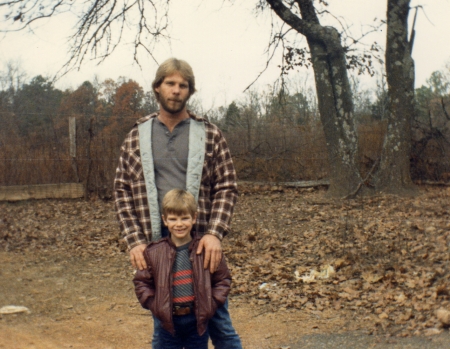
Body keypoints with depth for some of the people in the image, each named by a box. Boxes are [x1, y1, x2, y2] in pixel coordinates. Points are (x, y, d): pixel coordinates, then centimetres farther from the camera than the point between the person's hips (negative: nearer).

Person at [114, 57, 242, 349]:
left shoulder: (210, 134, 3)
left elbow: (227, 188, -1)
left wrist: (214, 233, -14)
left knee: (218, 321, 7)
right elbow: (123, 191, 5)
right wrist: (135, 240, -6)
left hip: (201, 241, -1)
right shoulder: (136, 137, 7)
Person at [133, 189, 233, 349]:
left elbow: (223, 278, 3)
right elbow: (141, 281, 4)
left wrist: (211, 303, -7)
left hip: (197, 319, 0)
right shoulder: (154, 252, -4)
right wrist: (154, 305, -6)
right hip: (168, 320, 1)